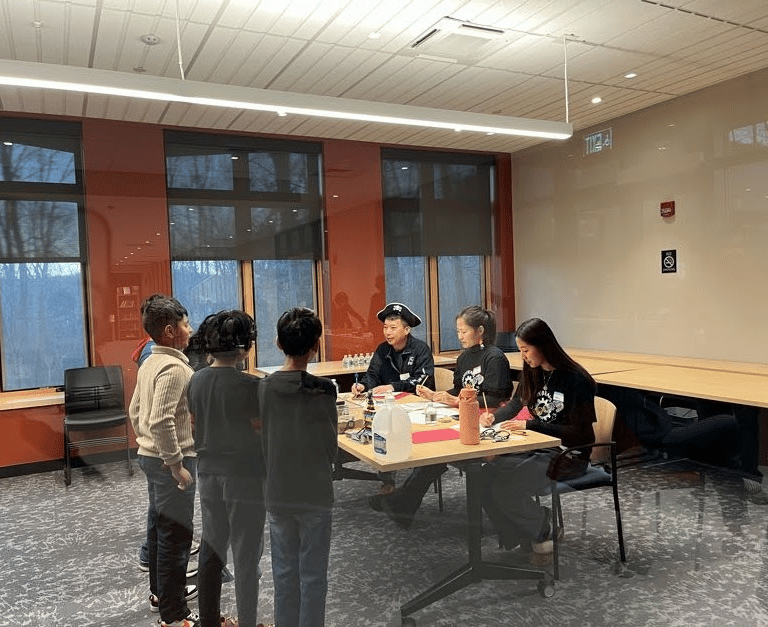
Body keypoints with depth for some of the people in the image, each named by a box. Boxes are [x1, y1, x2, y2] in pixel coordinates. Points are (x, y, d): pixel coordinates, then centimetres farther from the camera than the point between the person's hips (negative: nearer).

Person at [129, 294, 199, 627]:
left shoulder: (150, 363, 9)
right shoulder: (174, 367, -22)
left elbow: (135, 411, 16)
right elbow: (161, 421, -29)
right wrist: (177, 465, -23)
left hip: (150, 455, 10)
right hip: (169, 461, -10)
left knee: (159, 527, 22)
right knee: (175, 536, 0)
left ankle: (161, 592, 39)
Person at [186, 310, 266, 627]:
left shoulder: (196, 381, -1)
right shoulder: (249, 386, -21)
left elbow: (196, 425, 10)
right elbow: (265, 434, -15)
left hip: (208, 475, 7)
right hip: (245, 479, -6)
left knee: (211, 552, 19)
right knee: (246, 558, 7)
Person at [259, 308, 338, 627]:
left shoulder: (264, 387, -8)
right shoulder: (324, 390, -15)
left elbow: (262, 442, 0)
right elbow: (330, 447, -6)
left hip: (277, 495, 3)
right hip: (315, 494, -3)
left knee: (284, 573, 17)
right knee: (313, 576, 11)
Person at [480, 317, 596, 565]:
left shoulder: (576, 380, -18)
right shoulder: (533, 373, 6)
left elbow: (577, 432, -18)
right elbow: (516, 403, 17)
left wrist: (530, 425, -23)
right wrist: (494, 417, -4)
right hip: (539, 447, 7)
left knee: (505, 487, -24)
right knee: (487, 476, -16)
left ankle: (542, 536, 4)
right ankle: (520, 536, 3)